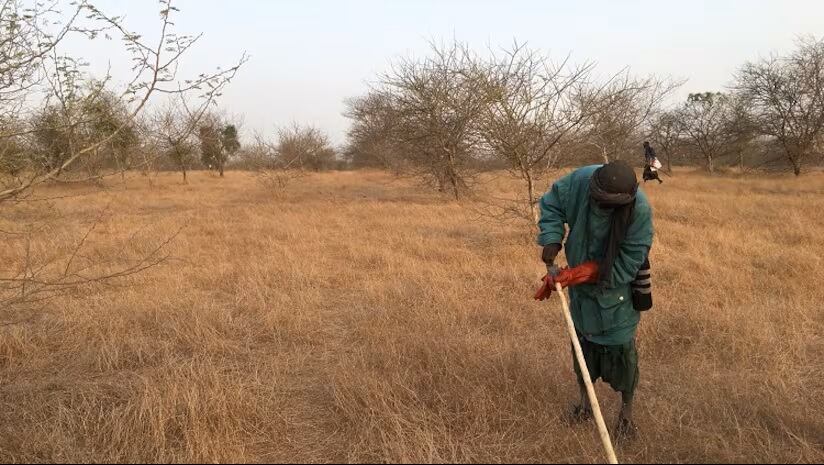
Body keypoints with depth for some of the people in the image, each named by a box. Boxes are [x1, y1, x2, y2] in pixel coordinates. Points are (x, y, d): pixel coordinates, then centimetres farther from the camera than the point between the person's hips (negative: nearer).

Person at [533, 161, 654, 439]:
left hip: (617, 291, -3)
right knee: (582, 343, 18)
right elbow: (551, 204, -4)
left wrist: (572, 275, -30)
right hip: (581, 286, 4)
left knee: (621, 350, 5)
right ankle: (585, 401, 41)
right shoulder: (580, 181, -23)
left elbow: (625, 265, -26)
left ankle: (626, 413, 29)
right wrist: (551, 240, -20)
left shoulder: (640, 211, -30)